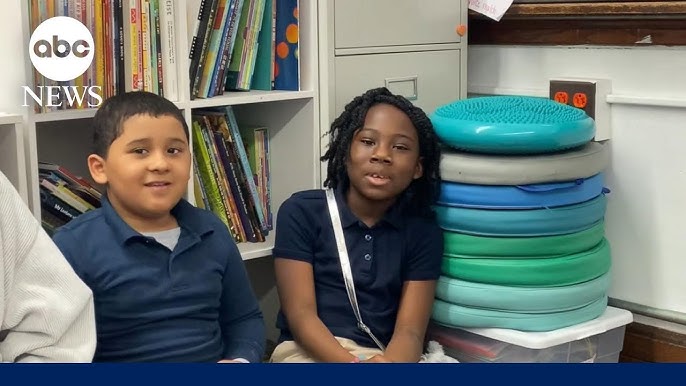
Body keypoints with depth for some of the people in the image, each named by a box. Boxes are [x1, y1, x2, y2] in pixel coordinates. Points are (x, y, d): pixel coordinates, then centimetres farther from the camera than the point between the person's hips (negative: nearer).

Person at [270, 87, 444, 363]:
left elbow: (410, 330, -2)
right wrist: (352, 363, -25)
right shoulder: (301, 212, 2)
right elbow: (301, 314, -6)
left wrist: (389, 363, -26)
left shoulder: (424, 231, 8)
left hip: (389, 356, 3)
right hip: (310, 353, -3)